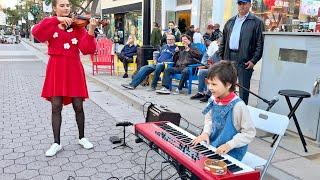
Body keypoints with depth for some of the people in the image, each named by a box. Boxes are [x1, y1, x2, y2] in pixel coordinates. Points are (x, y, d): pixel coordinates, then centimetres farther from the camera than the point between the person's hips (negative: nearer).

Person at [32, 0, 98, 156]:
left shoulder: (77, 25, 4)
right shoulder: (50, 25, 5)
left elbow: (86, 49, -9)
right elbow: (36, 32, -18)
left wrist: (91, 31, -24)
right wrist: (57, 20, -24)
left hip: (74, 68, 0)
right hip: (56, 69, 0)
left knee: (78, 106, 5)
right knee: (56, 106, 2)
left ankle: (82, 138, 26)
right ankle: (56, 143, 16)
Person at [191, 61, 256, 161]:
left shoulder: (238, 106, -22)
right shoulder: (213, 100, -3)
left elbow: (249, 133, -16)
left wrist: (229, 145, -22)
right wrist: (206, 133, -3)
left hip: (231, 153, -6)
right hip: (212, 147, 6)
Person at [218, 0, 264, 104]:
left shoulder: (256, 22, -1)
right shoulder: (230, 22, 16)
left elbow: (260, 44, -7)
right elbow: (223, 41, 17)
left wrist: (254, 60, -13)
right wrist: (221, 57, 10)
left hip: (244, 60, -5)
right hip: (229, 58, 5)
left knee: (243, 87, 1)